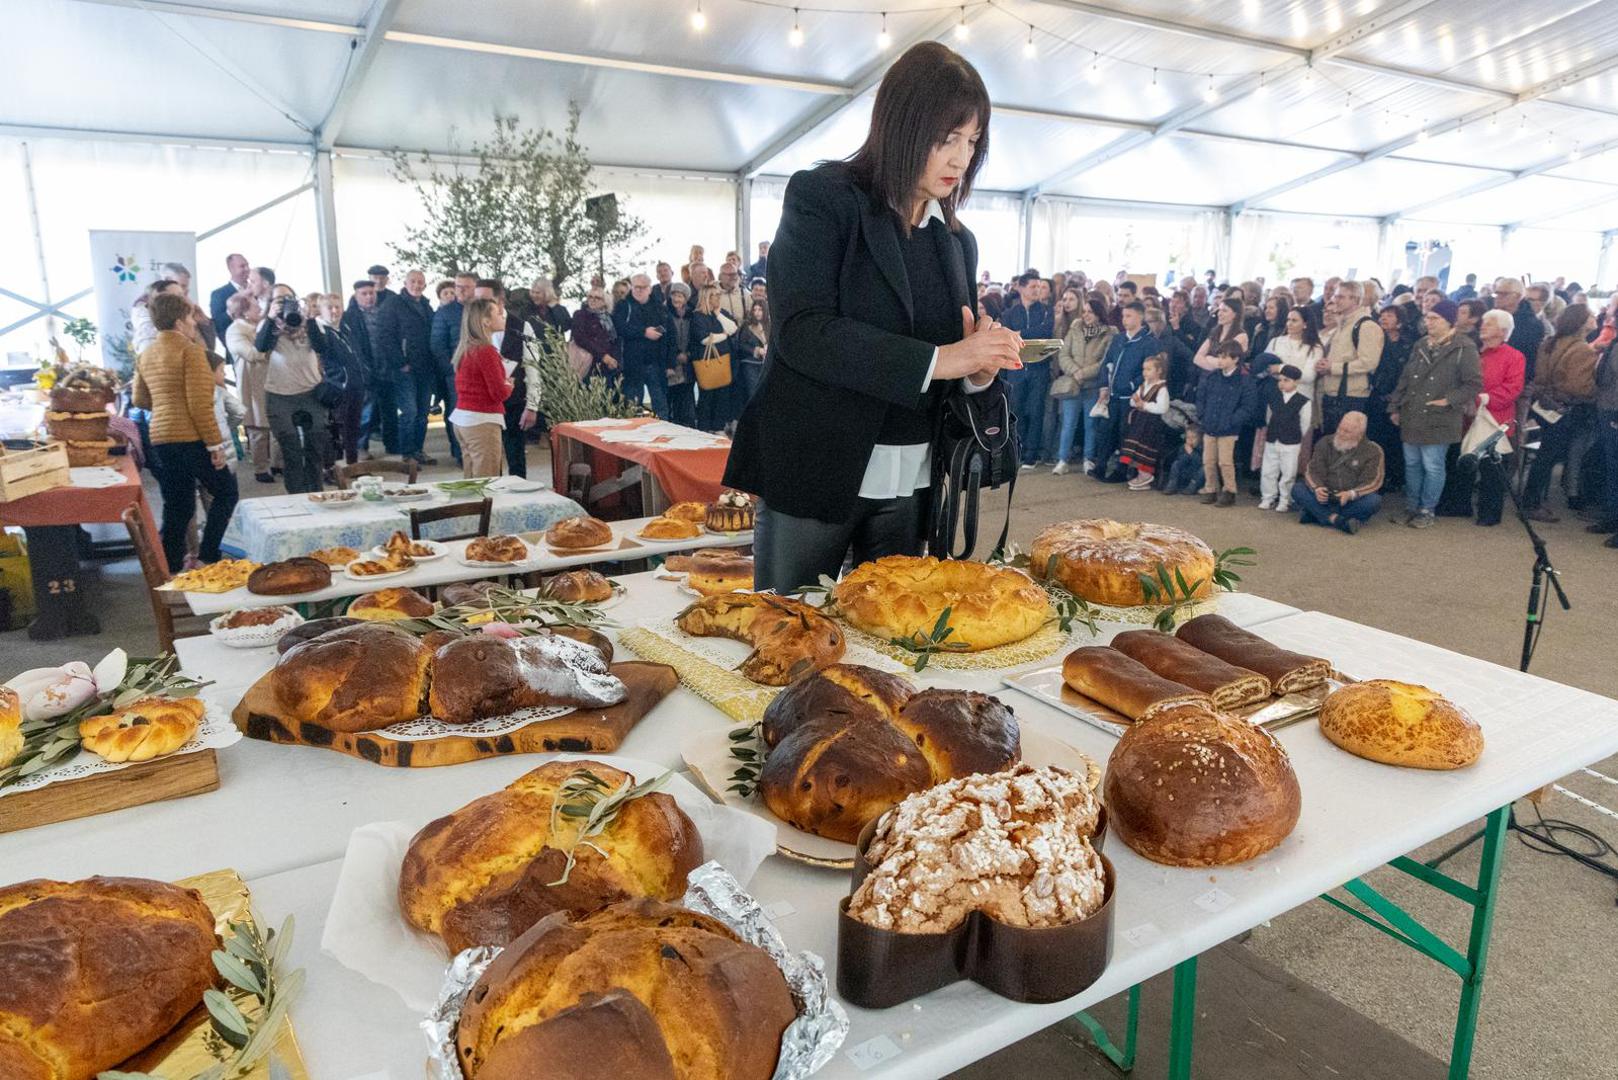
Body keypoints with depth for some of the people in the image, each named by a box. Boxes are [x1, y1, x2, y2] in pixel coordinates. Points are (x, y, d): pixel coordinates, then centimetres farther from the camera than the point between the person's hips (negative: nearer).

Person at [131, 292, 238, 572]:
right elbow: (200, 404, -16)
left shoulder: (147, 355, 14)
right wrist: (215, 444, -14)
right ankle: (207, 556, 2)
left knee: (177, 507, 12)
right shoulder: (190, 350, -10)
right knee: (225, 491, 9)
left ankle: (171, 569, 13)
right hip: (190, 437, -7)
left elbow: (139, 400, 19)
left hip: (160, 438, 7)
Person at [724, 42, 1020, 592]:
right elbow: (802, 331, -18)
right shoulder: (820, 197, -4)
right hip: (815, 473, -5)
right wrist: (937, 359, -23)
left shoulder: (958, 241, 13)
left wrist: (980, 365, -7)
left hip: (911, 484, 5)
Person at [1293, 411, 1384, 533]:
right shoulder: (1325, 443, 4)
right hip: (1325, 499, 2)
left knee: (1375, 500, -33)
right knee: (1297, 489, -23)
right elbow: (1313, 471, -1)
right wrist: (1317, 488, -24)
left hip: (1352, 502, -1)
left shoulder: (1373, 451, -2)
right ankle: (1337, 520, -37)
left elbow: (1372, 481, -10)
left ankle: (1314, 514, -32)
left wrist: (1351, 494, -30)